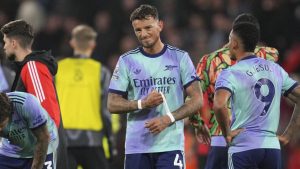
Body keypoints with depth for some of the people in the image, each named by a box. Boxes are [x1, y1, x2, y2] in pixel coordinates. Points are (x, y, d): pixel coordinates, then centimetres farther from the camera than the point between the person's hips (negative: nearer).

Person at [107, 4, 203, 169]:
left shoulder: (180, 58, 3)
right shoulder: (127, 61, 5)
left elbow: (197, 99, 0)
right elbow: (112, 104, 4)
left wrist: (168, 119, -13)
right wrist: (142, 104, -12)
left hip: (171, 145, -2)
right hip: (136, 147, 2)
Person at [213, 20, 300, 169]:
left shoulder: (230, 73, -7)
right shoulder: (276, 69, 12)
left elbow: (219, 105, -25)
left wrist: (227, 133, -10)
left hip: (243, 146, -5)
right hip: (273, 146, 5)